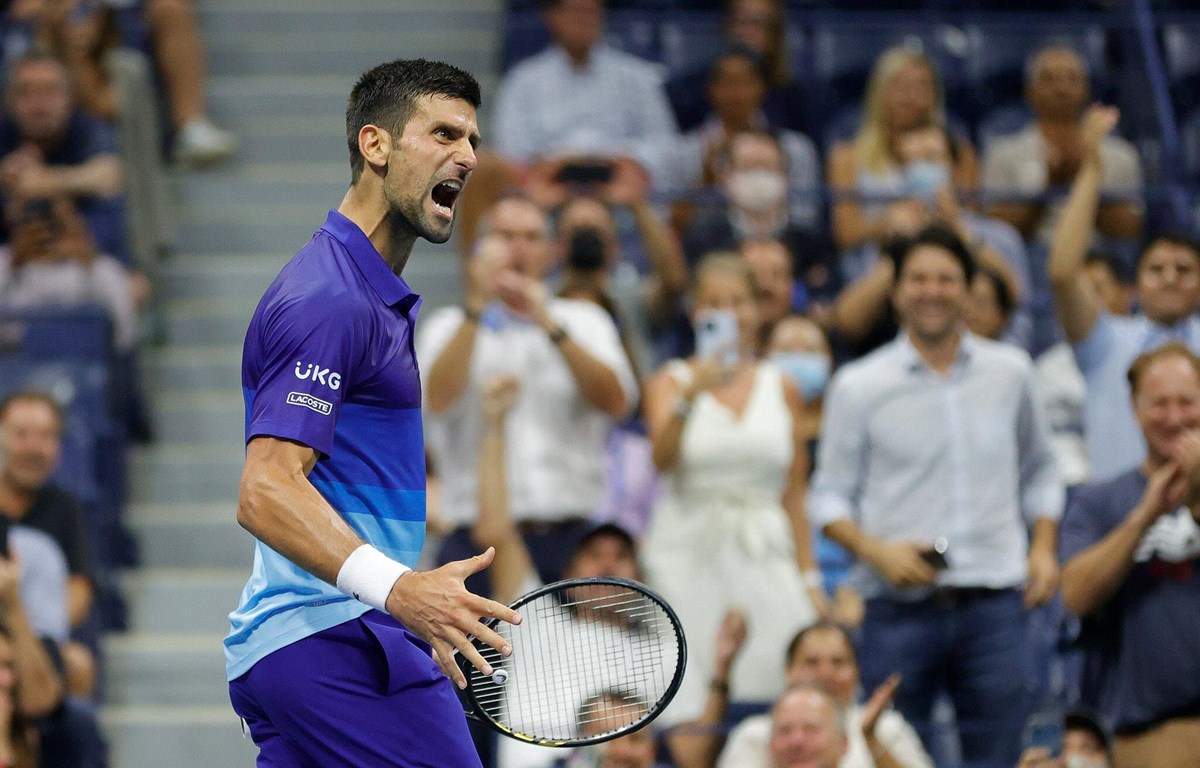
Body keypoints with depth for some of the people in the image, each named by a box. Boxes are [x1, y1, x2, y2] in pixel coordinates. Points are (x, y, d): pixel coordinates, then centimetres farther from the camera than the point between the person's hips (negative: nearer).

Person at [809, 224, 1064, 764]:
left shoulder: (1010, 372, 11)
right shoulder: (858, 386, 3)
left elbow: (1039, 475, 21)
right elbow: (829, 497, 5)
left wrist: (1043, 547, 6)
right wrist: (876, 552, -12)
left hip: (994, 602, 2)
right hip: (899, 608, -2)